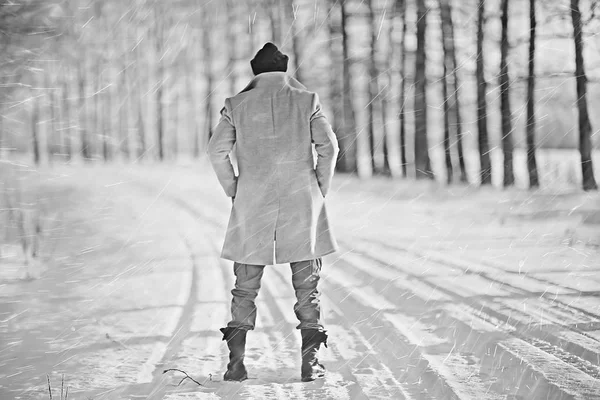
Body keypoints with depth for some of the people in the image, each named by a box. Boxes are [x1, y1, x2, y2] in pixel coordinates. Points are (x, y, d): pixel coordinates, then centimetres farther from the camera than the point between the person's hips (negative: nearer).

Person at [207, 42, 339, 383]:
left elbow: (217, 150, -2)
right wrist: (320, 190, 5)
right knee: (306, 287, 6)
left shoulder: (237, 105, 5)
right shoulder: (307, 100, 3)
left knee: (245, 288, 7)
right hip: (301, 202, -1)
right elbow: (328, 146, -5)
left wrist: (234, 190, 7)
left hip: (252, 206, 1)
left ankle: (236, 361, 2)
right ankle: (310, 362, 3)